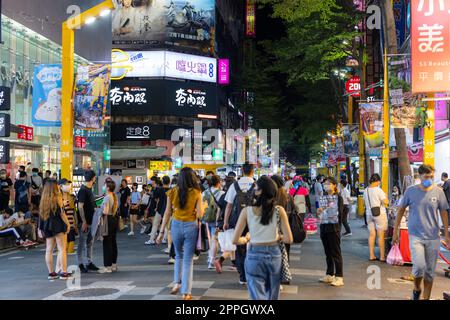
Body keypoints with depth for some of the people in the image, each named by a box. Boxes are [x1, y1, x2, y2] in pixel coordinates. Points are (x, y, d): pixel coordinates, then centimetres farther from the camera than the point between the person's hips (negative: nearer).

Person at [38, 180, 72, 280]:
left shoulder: (43, 200, 9)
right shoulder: (57, 197, -7)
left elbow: (41, 215, 9)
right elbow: (62, 213, -12)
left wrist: (42, 228, 12)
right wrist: (67, 224, -7)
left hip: (47, 227, 6)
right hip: (58, 226, -6)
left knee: (49, 250, 8)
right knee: (62, 249, -3)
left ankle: (51, 273, 12)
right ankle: (64, 273, -6)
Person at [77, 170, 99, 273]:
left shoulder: (89, 189, 13)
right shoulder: (83, 190, -15)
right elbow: (80, 207, -19)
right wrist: (84, 222, -21)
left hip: (90, 221, 9)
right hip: (84, 222, -9)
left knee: (90, 242, 14)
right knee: (82, 243, -1)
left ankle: (89, 262, 21)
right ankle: (80, 264, 6)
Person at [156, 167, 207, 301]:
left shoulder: (172, 192, -1)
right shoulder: (196, 193, -7)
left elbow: (167, 213, 1)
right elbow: (199, 215, -9)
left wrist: (162, 232, 7)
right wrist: (204, 206, 11)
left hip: (176, 226, 2)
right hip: (191, 227, -2)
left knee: (179, 256, 25)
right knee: (188, 259, 6)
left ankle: (177, 283, 17)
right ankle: (186, 292, 7)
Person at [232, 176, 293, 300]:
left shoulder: (247, 211, -10)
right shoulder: (279, 210, -8)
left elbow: (235, 240, -8)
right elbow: (288, 239, -8)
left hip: (254, 256, -2)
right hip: (274, 255, 2)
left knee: (258, 297, 3)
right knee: (272, 297, 19)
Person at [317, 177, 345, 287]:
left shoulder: (338, 197, -4)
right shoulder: (322, 198, 13)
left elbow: (340, 213, -10)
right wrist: (319, 211, -1)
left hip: (333, 226, -6)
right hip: (323, 226, 6)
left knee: (336, 252, -4)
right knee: (328, 252, 12)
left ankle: (339, 277, -1)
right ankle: (330, 275, 21)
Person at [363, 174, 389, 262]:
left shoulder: (366, 191, 4)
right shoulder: (378, 190, -14)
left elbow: (364, 202, 16)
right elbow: (386, 202, -14)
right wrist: (385, 196, 4)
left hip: (369, 214, 6)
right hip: (380, 214, -6)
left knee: (372, 235, 10)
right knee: (381, 235, 1)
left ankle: (372, 256, 13)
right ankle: (382, 257, 4)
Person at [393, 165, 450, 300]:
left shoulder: (438, 192, -3)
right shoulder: (410, 191, -6)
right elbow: (401, 210, 4)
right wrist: (395, 231, 5)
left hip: (433, 237, 2)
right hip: (415, 236, -2)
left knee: (430, 271, 8)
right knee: (419, 266, -14)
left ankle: (426, 297, 25)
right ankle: (417, 288, 16)